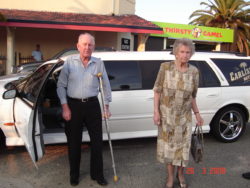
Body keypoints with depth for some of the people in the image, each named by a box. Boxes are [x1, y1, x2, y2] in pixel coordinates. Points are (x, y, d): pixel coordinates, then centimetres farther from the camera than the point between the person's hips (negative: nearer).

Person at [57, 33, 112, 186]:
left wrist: (106, 106, 7)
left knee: (97, 140, 6)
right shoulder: (70, 62, -3)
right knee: (74, 142, 10)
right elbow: (61, 85, -2)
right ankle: (74, 175, 28)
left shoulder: (99, 63, 0)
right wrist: (65, 107, -7)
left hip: (92, 105, 1)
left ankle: (97, 174, 23)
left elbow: (106, 85, 7)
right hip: (73, 105, -1)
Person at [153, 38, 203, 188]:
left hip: (184, 116, 1)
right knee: (168, 145, 10)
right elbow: (157, 91, -5)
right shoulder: (166, 67, -10)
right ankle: (170, 176, 31)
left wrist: (197, 113, 2)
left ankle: (181, 174, 36)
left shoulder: (194, 72, -4)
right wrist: (156, 111, -10)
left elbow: (192, 96, 6)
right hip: (166, 114, -1)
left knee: (183, 146, 11)